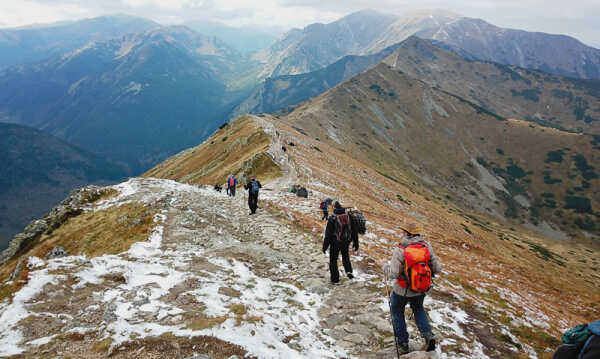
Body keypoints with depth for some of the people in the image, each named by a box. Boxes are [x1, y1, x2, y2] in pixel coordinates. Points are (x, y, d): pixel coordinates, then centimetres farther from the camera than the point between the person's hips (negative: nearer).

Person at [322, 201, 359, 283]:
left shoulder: (332, 218, -16)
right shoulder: (349, 217, -3)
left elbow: (328, 234, -14)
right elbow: (354, 231, 4)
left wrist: (325, 246, -7)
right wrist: (356, 243, 14)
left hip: (335, 243, -4)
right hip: (346, 242, 4)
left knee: (333, 260, 12)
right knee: (345, 256, 29)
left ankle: (335, 279, 14)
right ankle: (348, 271, 9)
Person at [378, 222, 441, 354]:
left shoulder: (400, 250, -24)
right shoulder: (427, 247, -11)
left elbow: (393, 274, -24)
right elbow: (437, 269, -6)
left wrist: (384, 264, -6)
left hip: (402, 291, -4)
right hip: (421, 290, 4)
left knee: (397, 312, 23)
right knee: (418, 309, 32)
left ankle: (403, 344, 27)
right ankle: (428, 335, 14)